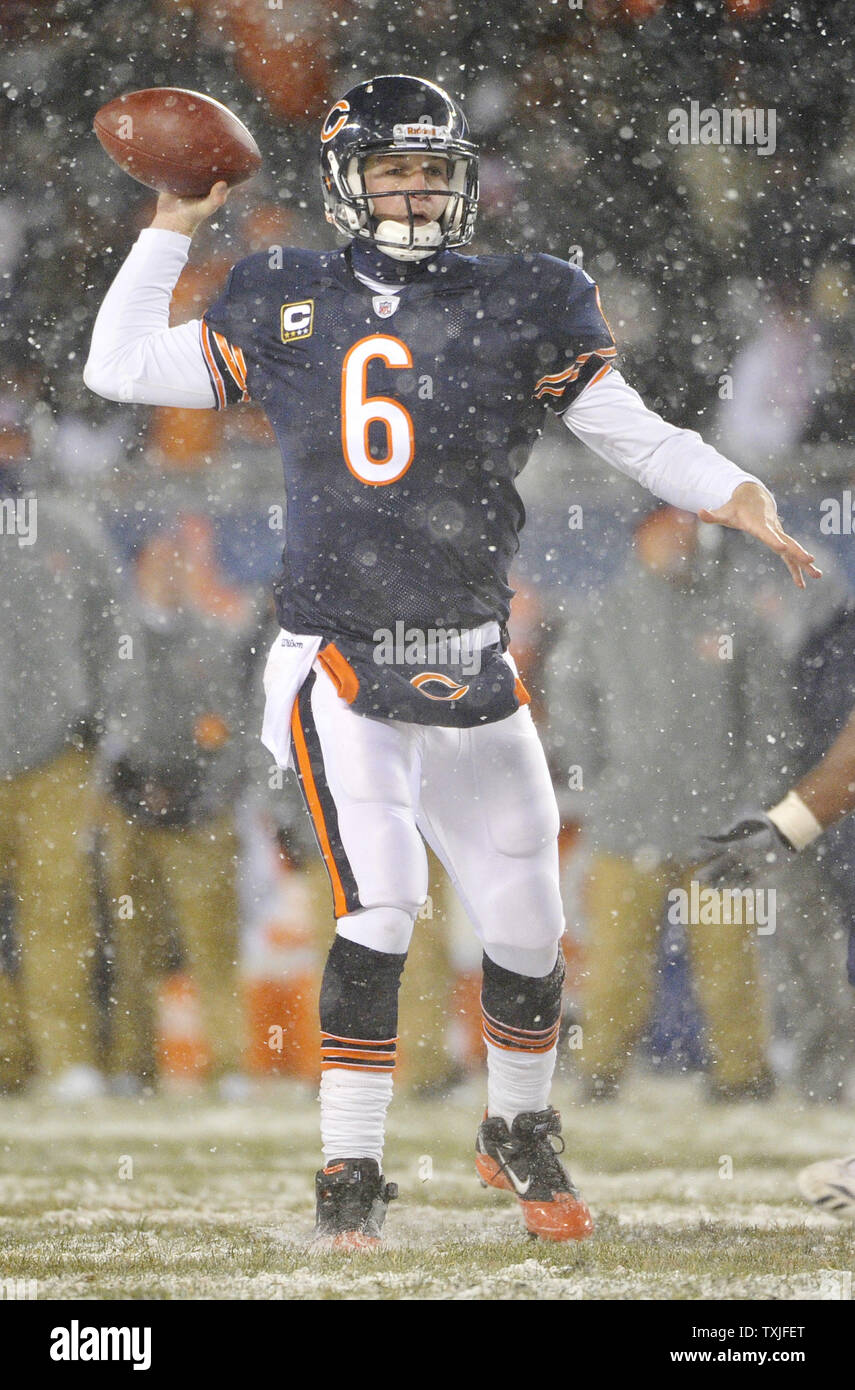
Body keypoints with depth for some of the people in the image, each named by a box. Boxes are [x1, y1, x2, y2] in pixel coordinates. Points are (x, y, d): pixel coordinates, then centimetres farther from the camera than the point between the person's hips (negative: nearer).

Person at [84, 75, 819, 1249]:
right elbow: (120, 368, 11)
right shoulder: (286, 310, 6)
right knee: (382, 903, -19)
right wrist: (174, 226, 9)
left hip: (473, 670, 2)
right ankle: (350, 1175, -8)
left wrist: (748, 505, -11)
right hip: (338, 666, -2)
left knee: (527, 929, 5)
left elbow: (637, 438, 3)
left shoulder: (526, 310, 4)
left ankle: (520, 1134, 33)